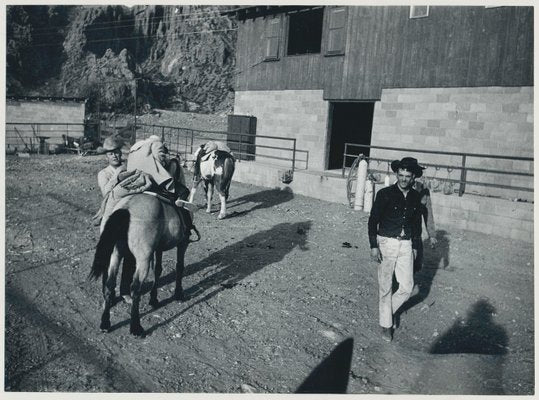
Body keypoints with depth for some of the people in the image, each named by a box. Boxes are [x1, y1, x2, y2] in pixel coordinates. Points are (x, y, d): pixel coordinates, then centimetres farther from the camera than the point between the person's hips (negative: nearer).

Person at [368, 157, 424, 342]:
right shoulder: (385, 194, -9)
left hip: (406, 245, 4)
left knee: (407, 286, 2)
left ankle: (387, 310, 29)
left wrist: (415, 247, 13)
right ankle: (386, 324, 21)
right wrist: (373, 246, -11)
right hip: (387, 243, -4)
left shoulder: (415, 197, 4)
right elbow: (373, 220, -7)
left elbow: (417, 224, 15)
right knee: (386, 287, 4)